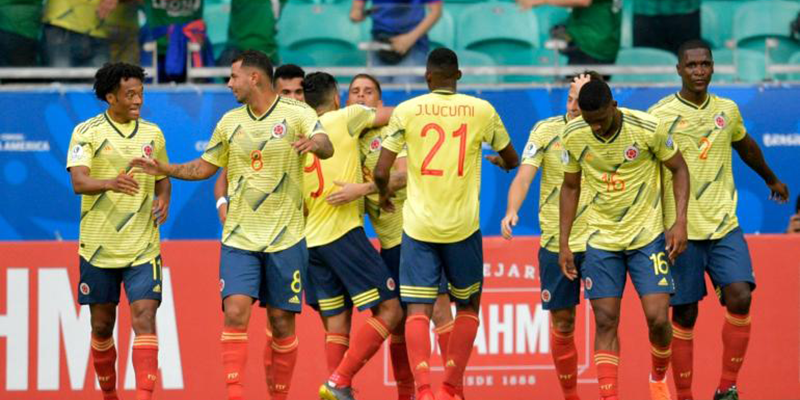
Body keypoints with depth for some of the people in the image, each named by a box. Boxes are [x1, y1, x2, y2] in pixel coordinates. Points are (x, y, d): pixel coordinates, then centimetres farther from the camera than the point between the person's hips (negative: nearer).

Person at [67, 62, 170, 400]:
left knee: (144, 318, -14)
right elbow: (78, 181, -18)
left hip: (142, 248, 1)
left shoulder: (152, 134, 6)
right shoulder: (86, 132, -5)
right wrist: (111, 183, -39)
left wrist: (163, 200, -3)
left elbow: (163, 177, 20)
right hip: (98, 246, -1)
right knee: (102, 326, 9)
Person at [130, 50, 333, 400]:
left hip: (285, 239, -3)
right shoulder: (230, 122, 9)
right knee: (235, 312, -13)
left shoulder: (296, 114, -5)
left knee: (282, 322, 3)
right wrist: (165, 170, 6)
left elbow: (326, 147, -22)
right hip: (239, 239, 3)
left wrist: (315, 143, -45)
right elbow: (204, 167, 20)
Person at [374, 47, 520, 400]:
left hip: (418, 225, -1)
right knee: (468, 306, 18)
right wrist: (497, 161, 40)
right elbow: (512, 161, 16)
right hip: (463, 226, 1)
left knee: (418, 310, 0)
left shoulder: (406, 111, -2)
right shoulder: (481, 110, 1)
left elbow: (381, 172, -4)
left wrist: (385, 195, 18)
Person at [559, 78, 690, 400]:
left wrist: (680, 222, -11)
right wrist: (563, 244, 5)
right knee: (605, 322, -3)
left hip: (648, 237, -2)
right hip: (601, 239, 2)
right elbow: (570, 187, 8)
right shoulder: (573, 136, -7)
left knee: (658, 318, -8)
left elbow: (679, 169, -1)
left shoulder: (649, 128, -16)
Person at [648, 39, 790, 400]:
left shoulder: (727, 110, 8)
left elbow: (747, 147, 29)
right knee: (684, 315, 0)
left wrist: (771, 180, 46)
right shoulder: (660, 115, -6)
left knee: (740, 297, -15)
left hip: (724, 225, 3)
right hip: (680, 231, -3)